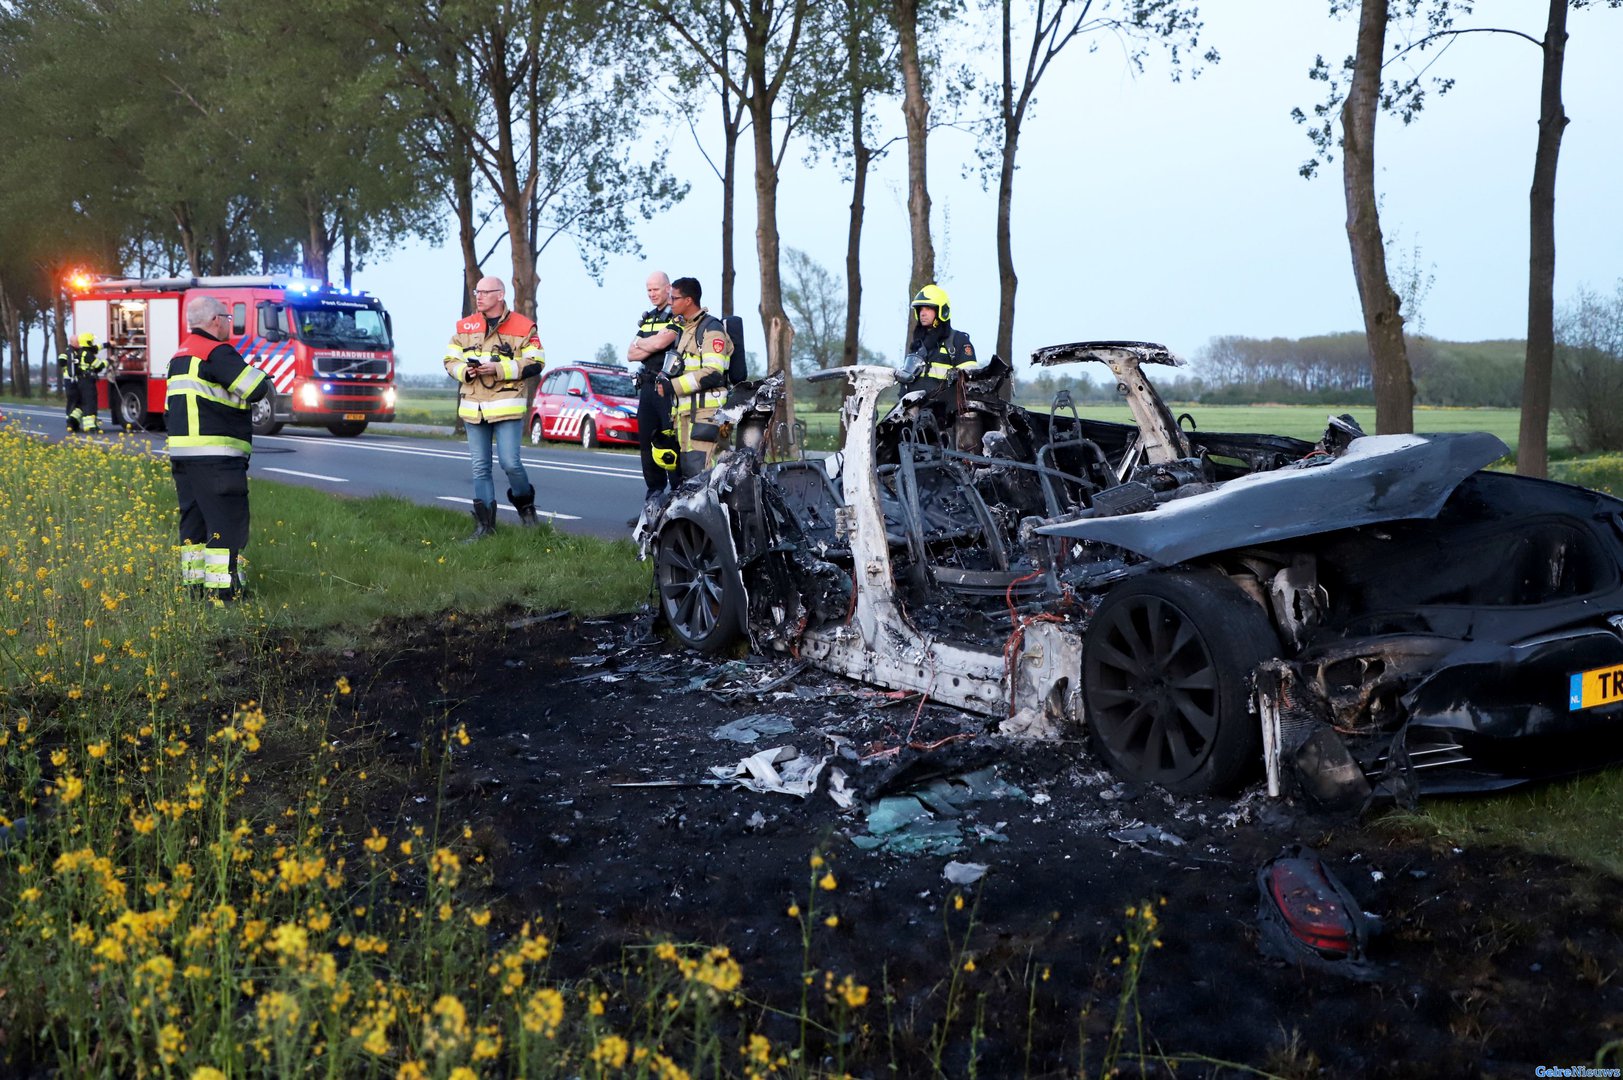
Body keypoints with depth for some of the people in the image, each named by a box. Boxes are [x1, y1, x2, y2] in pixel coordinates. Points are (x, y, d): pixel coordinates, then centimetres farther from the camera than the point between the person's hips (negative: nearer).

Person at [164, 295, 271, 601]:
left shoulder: (180, 357, 20)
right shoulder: (217, 352, -11)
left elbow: (168, 411, 26)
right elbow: (257, 389, -17)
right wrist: (260, 375, 3)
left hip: (180, 455, 10)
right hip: (216, 457, -10)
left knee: (194, 520, 13)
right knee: (227, 522, -7)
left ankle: (193, 587, 16)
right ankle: (222, 591, -9)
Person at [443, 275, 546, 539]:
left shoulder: (522, 326, -1)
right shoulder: (464, 326, 12)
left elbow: (535, 363, -6)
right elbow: (450, 361, 14)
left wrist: (499, 369, -16)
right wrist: (465, 370, -9)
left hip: (507, 406, -4)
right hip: (473, 407, 5)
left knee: (509, 462, -11)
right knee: (480, 467, 6)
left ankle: (525, 505, 17)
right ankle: (484, 524, 12)